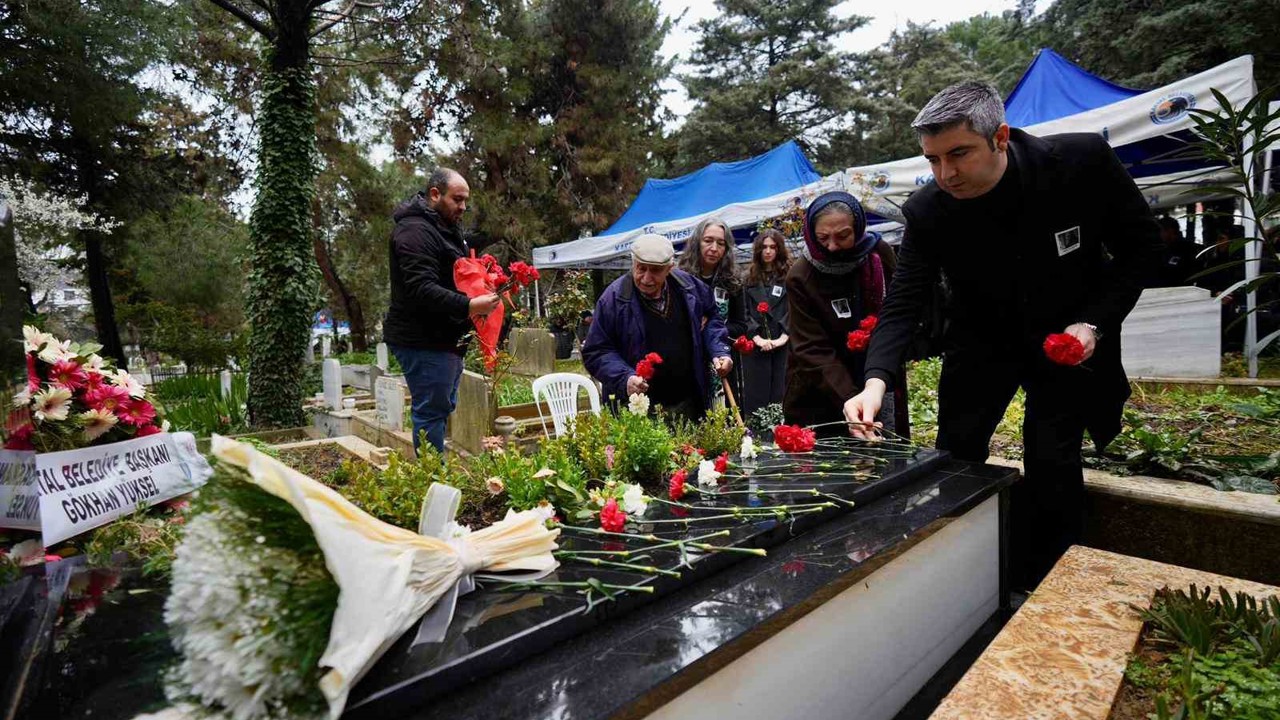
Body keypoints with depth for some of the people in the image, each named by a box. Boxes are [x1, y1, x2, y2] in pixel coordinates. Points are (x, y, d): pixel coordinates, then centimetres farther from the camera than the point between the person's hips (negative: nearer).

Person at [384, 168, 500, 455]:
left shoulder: (445, 228, 18)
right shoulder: (415, 231, -15)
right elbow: (422, 289, -26)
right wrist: (469, 306, -34)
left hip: (444, 339, 10)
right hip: (424, 342, -10)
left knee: (443, 408, 16)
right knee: (431, 412, -5)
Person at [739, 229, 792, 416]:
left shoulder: (789, 276, 5)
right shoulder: (749, 279, 11)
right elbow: (744, 312, 4)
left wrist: (783, 337, -14)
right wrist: (757, 338, -9)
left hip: (783, 345, -1)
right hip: (755, 345, 1)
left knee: (781, 394, 1)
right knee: (755, 396, 3)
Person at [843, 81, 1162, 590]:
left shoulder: (1083, 161, -22)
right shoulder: (928, 211, -21)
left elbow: (1142, 244, -8)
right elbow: (902, 304, -24)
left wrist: (1094, 323, -20)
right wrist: (876, 382, -39)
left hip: (1068, 337, -1)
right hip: (983, 338, 1)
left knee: (1053, 458, -8)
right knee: (955, 452, 2)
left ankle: (1040, 591, 13)